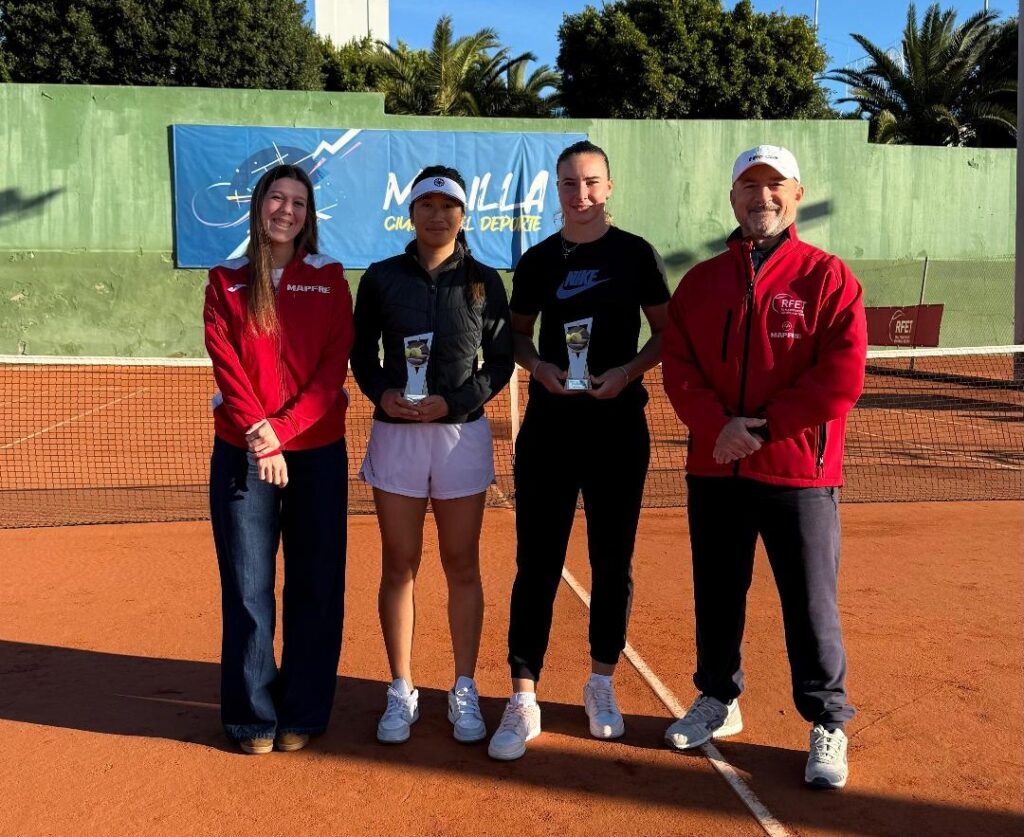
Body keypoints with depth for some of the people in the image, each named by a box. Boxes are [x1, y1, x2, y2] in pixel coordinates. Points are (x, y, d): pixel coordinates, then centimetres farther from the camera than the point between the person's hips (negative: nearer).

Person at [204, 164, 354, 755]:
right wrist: (259, 433, -15)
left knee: (315, 587, 5)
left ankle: (303, 713, 19)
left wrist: (282, 429, -13)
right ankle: (253, 716, 17)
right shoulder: (227, 282, 7)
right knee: (248, 589, 3)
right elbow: (227, 367, -2)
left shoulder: (329, 279, 5)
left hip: (317, 452, 0)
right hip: (243, 452, 0)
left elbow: (335, 366, -4)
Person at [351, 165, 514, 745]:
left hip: (462, 433, 0)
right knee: (399, 565, 6)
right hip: (395, 434, 1)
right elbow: (363, 354, 9)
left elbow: (501, 362, 2)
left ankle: (465, 692, 20)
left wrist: (452, 401, -13)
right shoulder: (382, 278, 4)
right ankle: (402, 692, 20)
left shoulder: (484, 281, 2)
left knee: (462, 565, 6)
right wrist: (381, 393, -11)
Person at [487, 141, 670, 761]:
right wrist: (538, 364, -6)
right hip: (550, 423, 1)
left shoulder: (637, 254, 2)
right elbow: (518, 332, 14)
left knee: (613, 561, 8)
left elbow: (665, 331, 4)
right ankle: (524, 700, 7)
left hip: (618, 424, -1)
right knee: (537, 563, 0)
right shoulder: (538, 261, 7)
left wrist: (628, 370, -13)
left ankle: (602, 685, 26)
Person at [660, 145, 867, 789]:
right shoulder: (700, 281, 10)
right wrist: (718, 426, -13)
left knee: (811, 603, 3)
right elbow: (678, 367, 3)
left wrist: (764, 427, -13)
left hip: (799, 473, -3)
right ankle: (719, 700, 34)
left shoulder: (827, 277, -1)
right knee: (717, 595, 15)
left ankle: (828, 724, 21)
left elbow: (843, 376, -10)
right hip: (714, 470, 4)